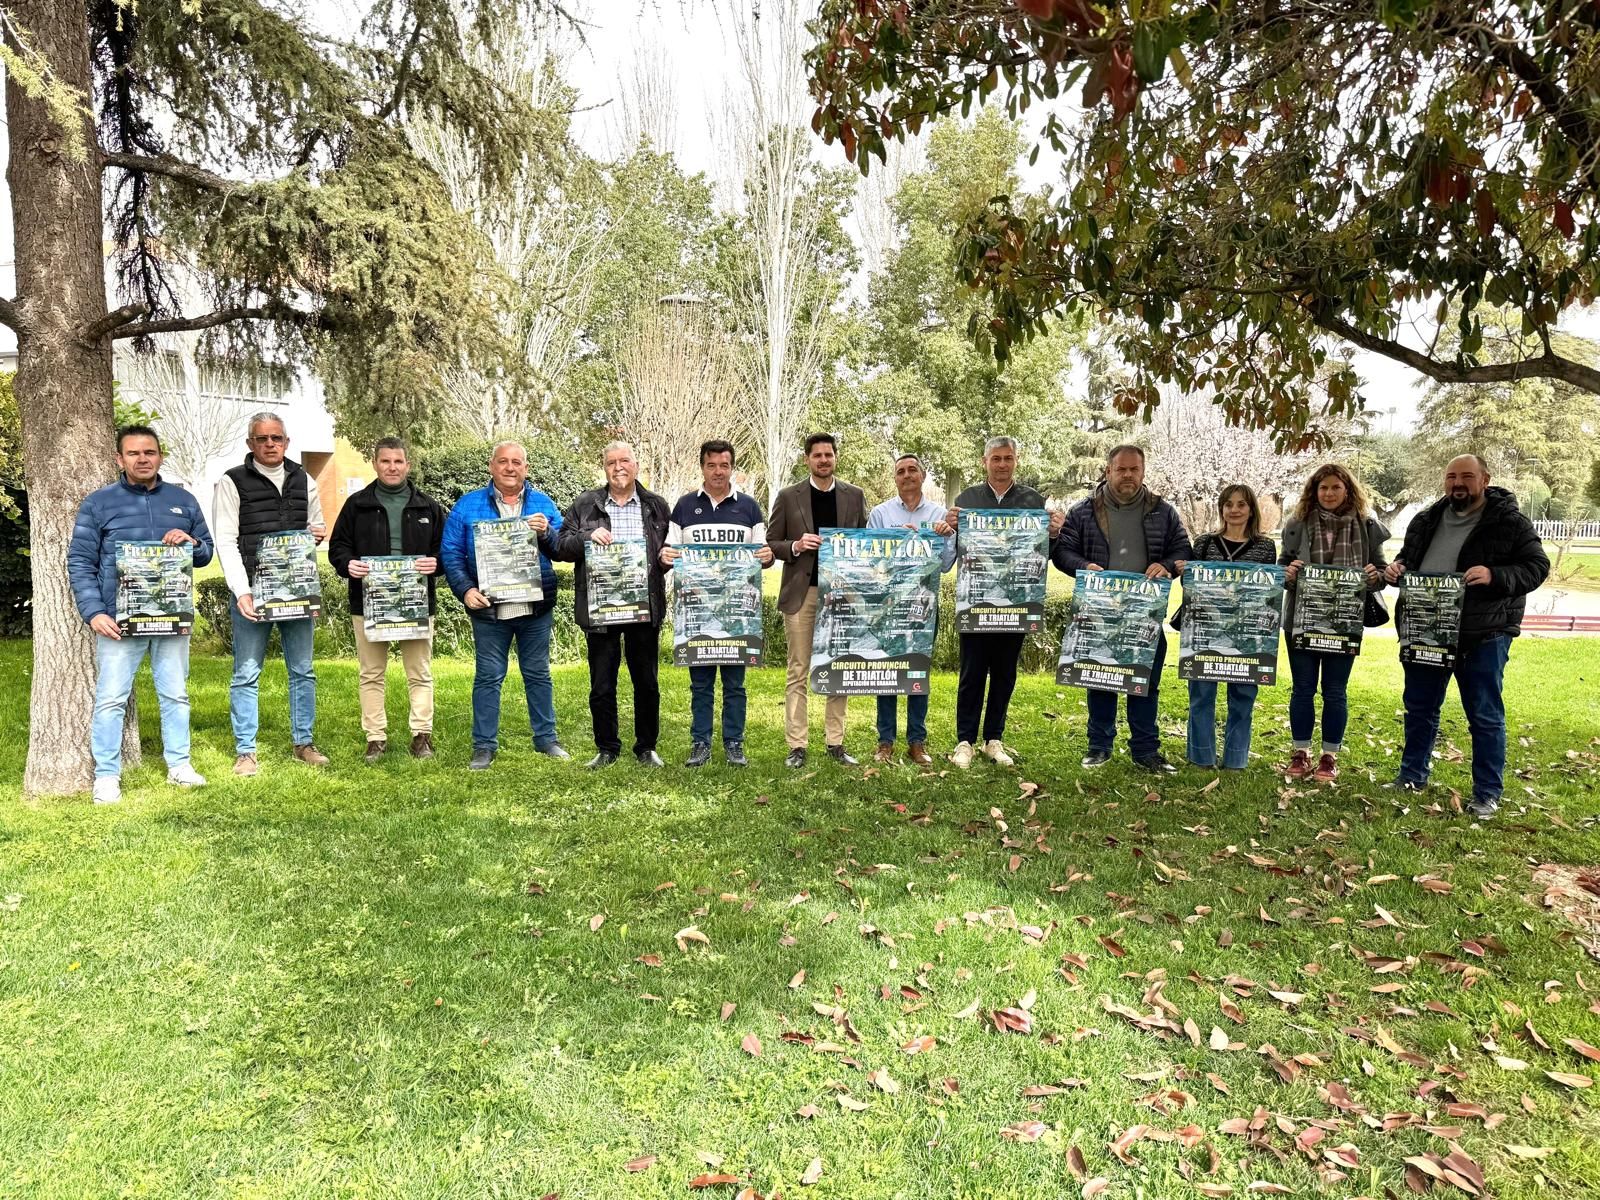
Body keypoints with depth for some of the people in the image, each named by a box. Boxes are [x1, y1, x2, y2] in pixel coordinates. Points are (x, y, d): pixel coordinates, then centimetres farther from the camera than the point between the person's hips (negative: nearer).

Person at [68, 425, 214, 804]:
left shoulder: (183, 500, 10)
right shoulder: (98, 503, 1)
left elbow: (207, 552, 16)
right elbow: (80, 563, -1)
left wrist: (192, 544, -8)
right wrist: (94, 612, -11)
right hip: (120, 620, -3)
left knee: (175, 695, 10)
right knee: (110, 699, -1)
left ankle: (179, 765, 20)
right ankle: (106, 776, 9)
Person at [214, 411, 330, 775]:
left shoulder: (303, 480, 11)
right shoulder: (232, 483, -1)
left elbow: (316, 526, 21)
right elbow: (226, 542, -6)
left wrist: (317, 534, -5)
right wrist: (242, 592, -16)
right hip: (252, 592, -3)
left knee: (303, 670, 9)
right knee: (246, 674, 2)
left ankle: (303, 742, 19)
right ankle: (245, 751, 11)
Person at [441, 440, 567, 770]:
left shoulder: (543, 504, 7)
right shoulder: (468, 505, 3)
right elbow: (451, 553, 0)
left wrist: (546, 533, -17)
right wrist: (465, 590, -13)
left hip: (536, 607, 1)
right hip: (488, 607, -1)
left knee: (538, 675, 11)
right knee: (488, 677, 4)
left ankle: (546, 738, 22)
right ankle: (484, 745, 13)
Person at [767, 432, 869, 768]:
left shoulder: (854, 496, 8)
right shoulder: (788, 497, 3)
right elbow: (771, 543, 5)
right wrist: (796, 546, -14)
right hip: (801, 593, -2)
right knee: (798, 673, 1)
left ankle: (835, 743, 15)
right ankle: (797, 745, 6)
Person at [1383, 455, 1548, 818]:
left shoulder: (1510, 522, -6)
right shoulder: (1426, 520, 9)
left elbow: (1536, 566, -9)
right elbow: (1408, 558, 22)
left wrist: (1494, 576, -27)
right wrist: (1396, 567, -2)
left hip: (1482, 637, -5)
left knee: (1485, 716, 4)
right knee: (1419, 708, 15)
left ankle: (1487, 793, 16)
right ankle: (1412, 776, 30)